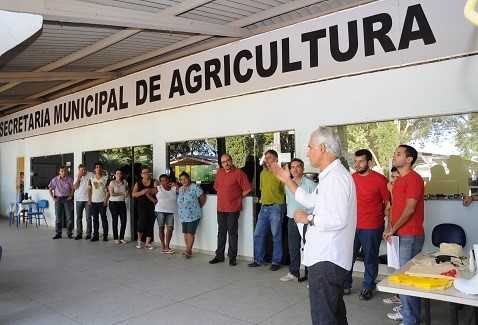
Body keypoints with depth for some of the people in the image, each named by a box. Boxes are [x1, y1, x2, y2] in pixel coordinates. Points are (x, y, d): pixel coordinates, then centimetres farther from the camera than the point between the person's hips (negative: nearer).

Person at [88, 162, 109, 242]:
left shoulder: (105, 178, -2)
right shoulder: (92, 178, 7)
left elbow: (108, 190, -2)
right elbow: (89, 189, 9)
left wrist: (106, 199, -12)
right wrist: (89, 199, 1)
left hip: (102, 202, -3)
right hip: (93, 202, 3)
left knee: (103, 218, -1)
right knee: (95, 219, 9)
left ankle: (105, 235, 5)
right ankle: (95, 235, 16)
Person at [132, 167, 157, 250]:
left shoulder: (154, 182, 9)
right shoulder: (138, 183, 10)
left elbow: (156, 190, -9)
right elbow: (133, 194, -1)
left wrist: (147, 191, -17)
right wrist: (142, 192, -17)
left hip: (152, 206, 1)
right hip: (142, 206, -1)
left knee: (150, 224, 1)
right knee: (142, 222, -14)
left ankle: (147, 244, 10)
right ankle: (139, 240, 12)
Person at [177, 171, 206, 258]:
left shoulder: (195, 187, -9)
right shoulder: (180, 189, 12)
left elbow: (203, 198, -6)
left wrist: (198, 207, 2)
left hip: (193, 215, -7)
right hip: (183, 215, 7)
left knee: (190, 232, -8)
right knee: (185, 232, 7)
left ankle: (188, 250, -3)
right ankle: (189, 251, 16)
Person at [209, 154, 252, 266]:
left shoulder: (239, 173, -11)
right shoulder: (219, 172, 9)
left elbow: (248, 189, -11)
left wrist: (238, 197, -3)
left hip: (233, 208, -6)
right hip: (220, 208, 6)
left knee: (232, 233, 3)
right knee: (221, 232, 15)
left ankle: (232, 257, 13)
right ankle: (219, 256, 25)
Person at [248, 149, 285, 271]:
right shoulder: (263, 173, 14)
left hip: (276, 208, -7)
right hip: (264, 207, 7)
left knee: (276, 237, 3)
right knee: (258, 235, 10)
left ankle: (276, 262, 15)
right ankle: (258, 260, 22)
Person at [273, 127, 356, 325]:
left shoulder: (336, 176, -21)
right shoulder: (330, 176, 13)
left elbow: (338, 219, -31)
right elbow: (311, 200, 23)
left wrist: (308, 219, -17)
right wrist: (288, 181, 23)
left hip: (326, 259, -11)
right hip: (328, 256, 11)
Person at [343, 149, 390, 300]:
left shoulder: (380, 179, -8)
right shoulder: (351, 178, 5)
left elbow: (388, 203, -3)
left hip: (372, 228, -3)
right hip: (352, 226, 4)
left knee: (370, 259, 10)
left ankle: (367, 288, 27)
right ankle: (345, 285, 24)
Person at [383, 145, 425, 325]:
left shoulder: (413, 178, -13)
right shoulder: (399, 180, 16)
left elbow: (410, 209, -18)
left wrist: (392, 229, -12)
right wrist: (391, 229, 8)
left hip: (410, 235, -9)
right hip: (401, 234, 9)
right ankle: (407, 311, 29)